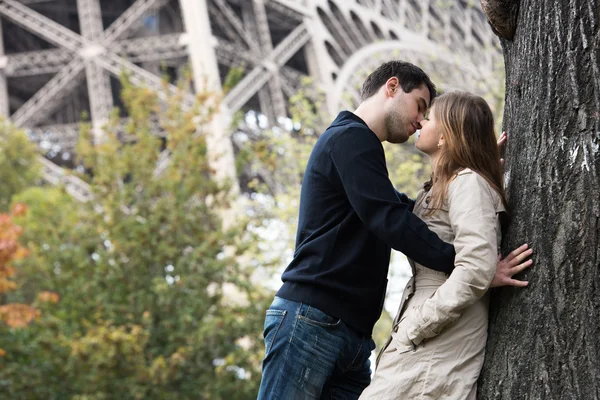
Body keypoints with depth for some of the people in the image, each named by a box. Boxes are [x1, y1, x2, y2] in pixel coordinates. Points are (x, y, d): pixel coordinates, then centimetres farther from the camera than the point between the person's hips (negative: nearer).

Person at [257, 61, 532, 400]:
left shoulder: (356, 143, 27)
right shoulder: (351, 137, -5)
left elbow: (413, 210, 29)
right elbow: (390, 221, -17)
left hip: (351, 333, 10)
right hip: (312, 319, -10)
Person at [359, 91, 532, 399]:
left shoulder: (468, 183, -9)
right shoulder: (439, 189, 20)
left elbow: (476, 270, -20)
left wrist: (411, 331, -18)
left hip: (439, 348, -9)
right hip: (429, 346, 9)